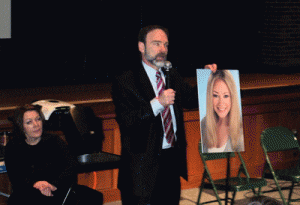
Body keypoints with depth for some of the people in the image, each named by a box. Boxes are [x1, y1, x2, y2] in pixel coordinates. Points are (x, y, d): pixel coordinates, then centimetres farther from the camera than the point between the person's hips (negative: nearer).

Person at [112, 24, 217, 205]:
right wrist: (157, 103, -27)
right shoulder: (125, 81, -10)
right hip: (144, 165, -7)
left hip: (173, 161, 7)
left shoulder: (173, 76, 12)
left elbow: (192, 100, 19)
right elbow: (126, 121, -19)